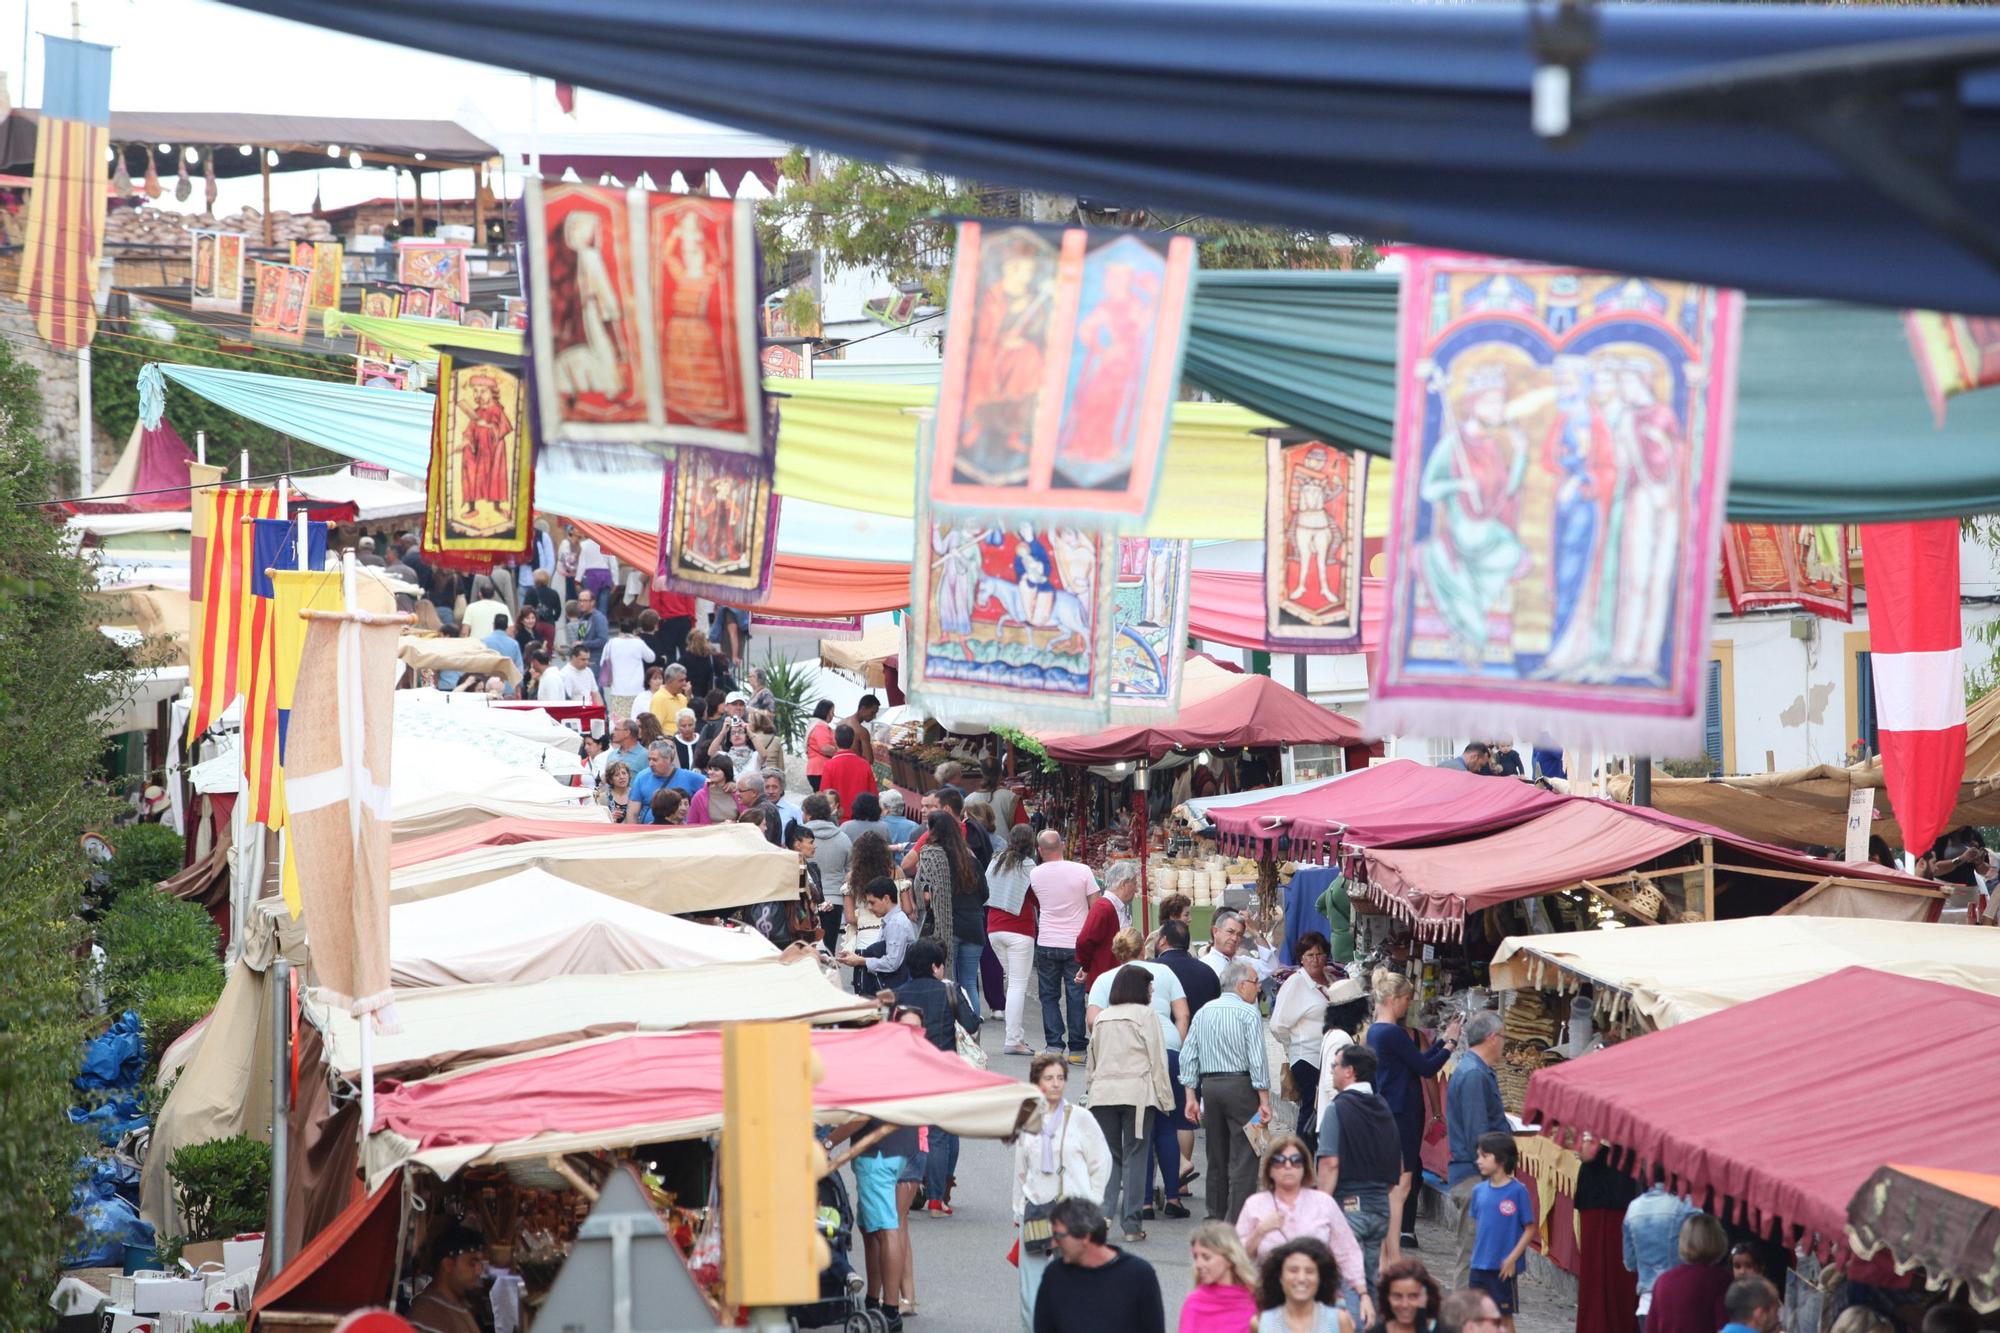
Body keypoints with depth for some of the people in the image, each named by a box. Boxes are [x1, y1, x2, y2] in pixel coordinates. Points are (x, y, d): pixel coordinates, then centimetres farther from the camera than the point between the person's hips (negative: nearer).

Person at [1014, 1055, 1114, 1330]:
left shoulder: (1081, 1119, -1)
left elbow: (1102, 1162, 6)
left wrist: (1088, 1203, 4)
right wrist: (1019, 1212, 17)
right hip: (1035, 1210, 3)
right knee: (1031, 1294, -3)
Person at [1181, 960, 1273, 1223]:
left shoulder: (1203, 1013, 10)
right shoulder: (1248, 1014, -8)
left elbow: (1188, 1056, 9)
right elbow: (1257, 1059, -13)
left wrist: (1191, 1096, 12)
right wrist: (1264, 1101, -11)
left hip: (1210, 1086, 6)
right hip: (1241, 1085, -6)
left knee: (1217, 1158, 15)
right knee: (1243, 1158, -5)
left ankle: (1216, 1217, 20)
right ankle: (1236, 1220, -11)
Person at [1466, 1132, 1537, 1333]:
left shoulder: (1518, 1191, -11)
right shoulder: (1480, 1191, 4)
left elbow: (1530, 1229, -9)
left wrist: (1512, 1258, -13)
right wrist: (1476, 1255, 9)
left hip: (1504, 1268, -5)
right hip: (1479, 1265, 5)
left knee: (1504, 1315, 3)